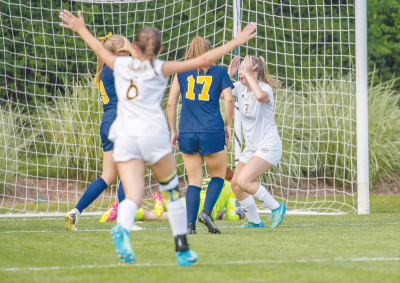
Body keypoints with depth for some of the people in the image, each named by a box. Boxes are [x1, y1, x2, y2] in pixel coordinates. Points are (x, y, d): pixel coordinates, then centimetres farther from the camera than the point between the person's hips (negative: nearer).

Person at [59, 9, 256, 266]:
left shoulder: (121, 65, 12)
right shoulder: (161, 69, 4)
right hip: (154, 134, -2)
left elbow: (99, 48, 32)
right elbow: (203, 61, 1)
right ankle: (183, 250, 16)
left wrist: (81, 29, 50)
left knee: (133, 196, -7)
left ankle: (122, 228, -40)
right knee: (172, 192, 15)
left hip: (125, 137, 2)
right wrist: (236, 42, 7)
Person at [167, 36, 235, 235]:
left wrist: (173, 131, 11)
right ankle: (206, 211, -8)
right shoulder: (219, 71, 7)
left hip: (187, 133, 2)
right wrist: (228, 125, 8)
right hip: (212, 132, -2)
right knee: (218, 175, 14)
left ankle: (190, 224, -3)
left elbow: (171, 103, 5)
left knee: (194, 181, 9)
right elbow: (229, 99, -3)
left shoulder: (181, 72, 10)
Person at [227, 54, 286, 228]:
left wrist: (249, 75, -33)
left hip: (269, 146, -9)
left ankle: (276, 208, -6)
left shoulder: (265, 88, -18)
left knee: (243, 181, -21)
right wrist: (229, 74, -7)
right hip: (251, 147, 9)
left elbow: (260, 96, -42)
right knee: (236, 184, 7)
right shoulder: (240, 87, 4)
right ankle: (255, 222, 21)